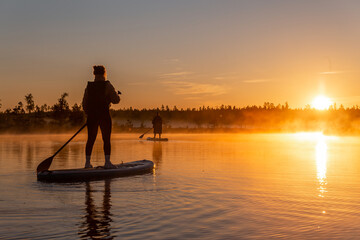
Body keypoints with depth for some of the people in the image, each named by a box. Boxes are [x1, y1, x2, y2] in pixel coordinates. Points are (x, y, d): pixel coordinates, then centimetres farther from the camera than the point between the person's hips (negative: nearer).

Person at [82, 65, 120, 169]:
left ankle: (87, 162, 11)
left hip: (91, 116, 4)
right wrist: (115, 94, 14)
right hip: (104, 115, -4)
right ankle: (107, 162, -3)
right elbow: (116, 100, -7)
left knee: (90, 139, 9)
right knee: (106, 139, 2)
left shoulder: (89, 86, 6)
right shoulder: (107, 85, -7)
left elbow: (84, 103, 7)